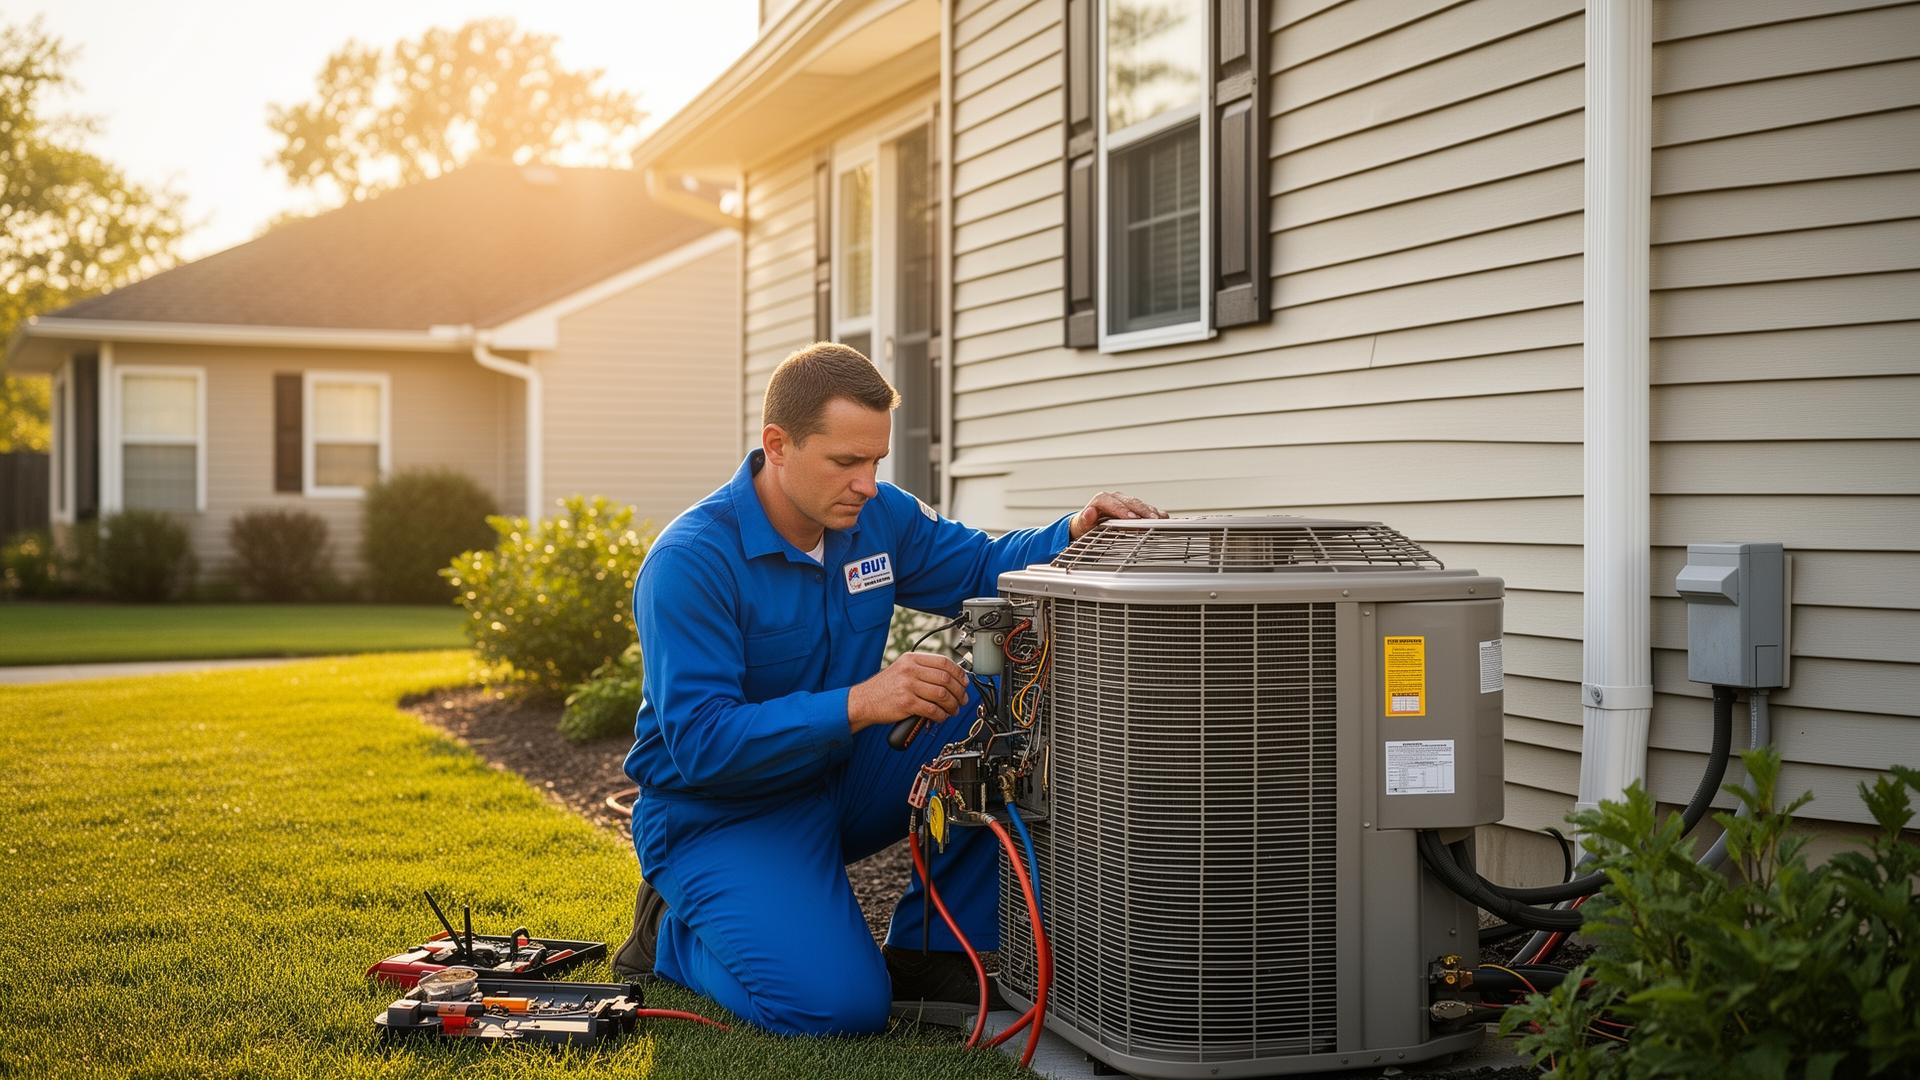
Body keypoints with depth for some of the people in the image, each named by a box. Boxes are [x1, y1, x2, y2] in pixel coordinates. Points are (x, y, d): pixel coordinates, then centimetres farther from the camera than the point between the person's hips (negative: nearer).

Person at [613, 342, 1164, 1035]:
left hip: (842, 779, 7)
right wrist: (860, 703, -40)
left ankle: (928, 951, -2)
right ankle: (675, 932, 6)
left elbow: (980, 568, 11)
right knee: (838, 1005, -26)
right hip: (722, 813, -7)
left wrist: (1074, 534, -11)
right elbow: (700, 742, -30)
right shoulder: (690, 562, -24)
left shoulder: (877, 516, -2)